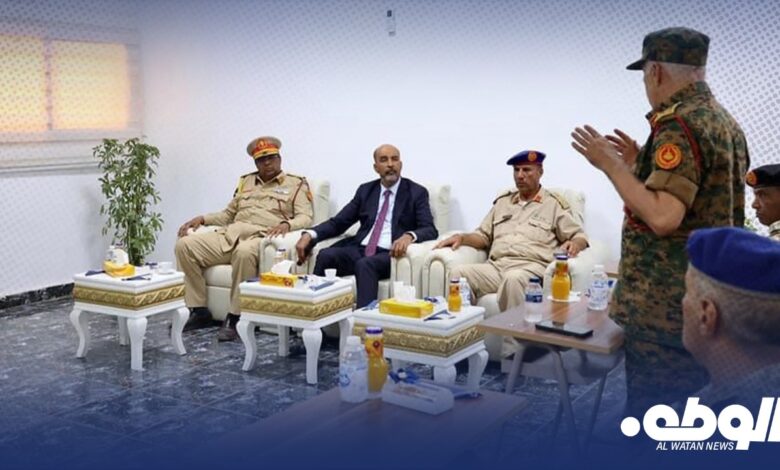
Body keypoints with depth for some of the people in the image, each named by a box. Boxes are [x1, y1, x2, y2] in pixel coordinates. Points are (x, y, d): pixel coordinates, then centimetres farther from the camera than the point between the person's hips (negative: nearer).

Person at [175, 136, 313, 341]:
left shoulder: (296, 184, 11)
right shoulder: (245, 182, 27)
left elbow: (305, 218, -2)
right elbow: (228, 214, 27)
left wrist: (287, 224, -24)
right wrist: (202, 218, 9)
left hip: (262, 238, -5)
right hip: (230, 234, 6)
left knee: (244, 252, -41)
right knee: (185, 245, -16)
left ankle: (235, 317, -29)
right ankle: (199, 311, -10)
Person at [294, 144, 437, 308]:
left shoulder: (417, 192, 5)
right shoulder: (365, 190, 17)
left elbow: (430, 230, -6)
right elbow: (338, 222, 15)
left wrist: (409, 236, -30)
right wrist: (310, 234, -4)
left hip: (390, 254, -4)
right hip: (359, 249, 4)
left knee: (365, 264, -36)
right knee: (325, 255, -26)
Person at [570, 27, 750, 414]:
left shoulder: (678, 125, -18)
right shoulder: (725, 121, 12)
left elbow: (663, 216, -27)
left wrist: (611, 165, -18)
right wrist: (641, 163, 17)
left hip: (666, 302, -9)